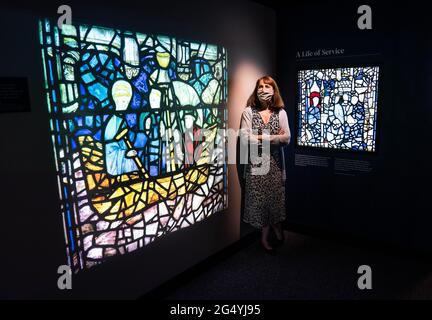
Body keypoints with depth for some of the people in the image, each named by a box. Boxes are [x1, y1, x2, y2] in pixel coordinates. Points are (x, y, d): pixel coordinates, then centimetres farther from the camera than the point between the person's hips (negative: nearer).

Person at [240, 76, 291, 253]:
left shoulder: (280, 112, 1)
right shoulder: (248, 112, -5)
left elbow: (287, 138, -5)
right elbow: (245, 138, -16)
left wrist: (260, 138, -17)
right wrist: (274, 137, -13)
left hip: (275, 162, 2)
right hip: (256, 162, -1)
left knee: (276, 196, 11)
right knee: (259, 198, 6)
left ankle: (276, 225, 40)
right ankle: (265, 235, 26)